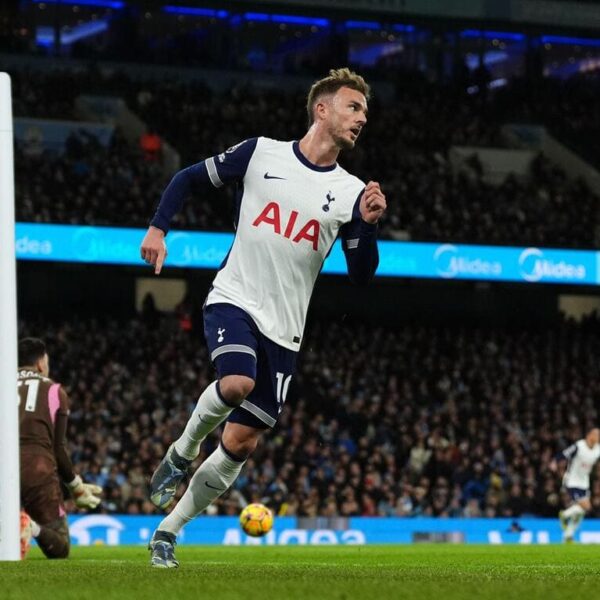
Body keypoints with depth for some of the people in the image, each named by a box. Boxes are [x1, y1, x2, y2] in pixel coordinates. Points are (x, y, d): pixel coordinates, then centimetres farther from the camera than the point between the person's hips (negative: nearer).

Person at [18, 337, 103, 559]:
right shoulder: (54, 390, 14)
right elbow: (58, 447, 10)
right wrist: (76, 485, 23)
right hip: (39, 465, -2)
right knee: (59, 549, 10)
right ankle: (35, 529, -27)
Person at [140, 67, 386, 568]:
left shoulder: (352, 193, 3)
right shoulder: (261, 153, 0)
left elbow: (361, 276, 3)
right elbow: (189, 178, 11)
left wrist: (368, 225, -13)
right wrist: (158, 228, -1)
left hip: (283, 329, 3)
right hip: (233, 299, -3)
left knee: (241, 443, 0)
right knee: (238, 382, -33)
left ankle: (168, 531, 17)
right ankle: (182, 452, -4)